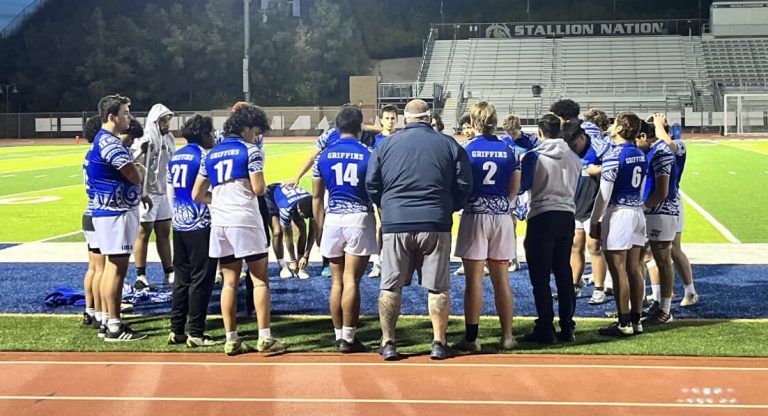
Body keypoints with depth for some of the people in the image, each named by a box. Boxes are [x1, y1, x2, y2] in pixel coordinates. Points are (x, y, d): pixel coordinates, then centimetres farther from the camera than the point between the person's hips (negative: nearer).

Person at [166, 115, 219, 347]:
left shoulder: (175, 157, 13)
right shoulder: (204, 156, -10)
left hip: (179, 224, 8)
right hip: (200, 225, -7)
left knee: (181, 278, 12)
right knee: (201, 280, -2)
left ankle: (176, 331, 15)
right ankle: (196, 334, 0)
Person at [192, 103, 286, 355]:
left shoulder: (211, 155, 15)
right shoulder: (250, 151, -3)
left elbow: (197, 195, 14)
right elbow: (258, 189, -11)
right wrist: (265, 188, 10)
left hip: (219, 223, 6)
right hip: (245, 221, -6)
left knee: (230, 282, 10)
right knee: (260, 280, 1)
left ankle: (231, 340, 12)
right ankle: (265, 338, 0)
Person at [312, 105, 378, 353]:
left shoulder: (325, 156, 6)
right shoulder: (367, 155, -3)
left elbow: (317, 197, 10)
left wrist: (319, 228, 18)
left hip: (332, 219, 3)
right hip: (360, 218, -3)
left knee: (337, 281, 11)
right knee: (351, 281, -2)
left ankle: (339, 336, 17)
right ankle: (348, 338, 1)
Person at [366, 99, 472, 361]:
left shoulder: (387, 145, 5)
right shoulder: (449, 145, 4)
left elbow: (371, 184, 6)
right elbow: (464, 185, 5)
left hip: (395, 224, 0)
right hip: (436, 224, 0)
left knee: (390, 287, 8)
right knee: (438, 287, 7)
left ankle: (388, 342, 9)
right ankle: (439, 343, 8)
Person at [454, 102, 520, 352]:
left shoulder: (466, 150, -4)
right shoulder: (509, 151, 5)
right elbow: (514, 190, 9)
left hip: (474, 215, -3)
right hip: (502, 216, 3)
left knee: (474, 280, -1)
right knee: (501, 279, 9)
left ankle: (471, 338, 0)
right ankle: (507, 336, 12)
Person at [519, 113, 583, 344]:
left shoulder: (534, 157, -8)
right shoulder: (573, 157, 6)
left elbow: (522, 186, -1)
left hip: (542, 217, -5)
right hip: (567, 216, 5)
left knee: (540, 275, 1)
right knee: (563, 273, 11)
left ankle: (545, 329, 0)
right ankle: (567, 328, 13)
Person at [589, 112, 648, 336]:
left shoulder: (613, 155, -13)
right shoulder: (640, 155, 12)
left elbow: (604, 193, -14)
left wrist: (594, 221, -8)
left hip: (618, 212, -8)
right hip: (637, 211, 8)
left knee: (618, 270, -4)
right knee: (634, 269, 10)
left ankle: (624, 324, -2)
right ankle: (636, 320, 15)